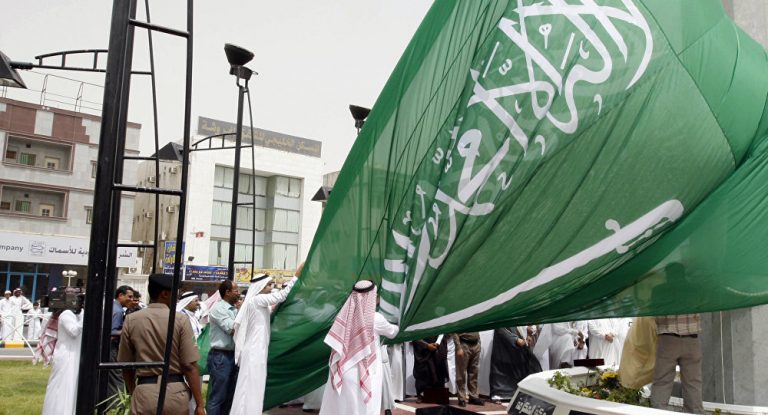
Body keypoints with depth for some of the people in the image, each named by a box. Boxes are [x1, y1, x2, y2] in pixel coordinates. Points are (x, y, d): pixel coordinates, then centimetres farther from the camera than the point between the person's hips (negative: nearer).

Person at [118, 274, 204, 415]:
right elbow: (190, 366, -11)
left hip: (144, 392, 2)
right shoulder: (180, 320, -9)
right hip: (175, 392, -2)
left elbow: (126, 366, 9)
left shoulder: (131, 320, 0)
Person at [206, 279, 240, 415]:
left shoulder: (235, 309, 12)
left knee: (230, 396, 13)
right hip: (220, 356, -8)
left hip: (233, 355, 8)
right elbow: (232, 329, -16)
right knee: (217, 397, -3)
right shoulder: (218, 308, -11)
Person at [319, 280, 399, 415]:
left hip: (343, 372, 4)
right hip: (364, 374, -4)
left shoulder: (345, 314, -4)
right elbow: (391, 332, 8)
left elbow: (336, 342, 5)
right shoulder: (375, 318, -12)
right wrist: (397, 327, 30)